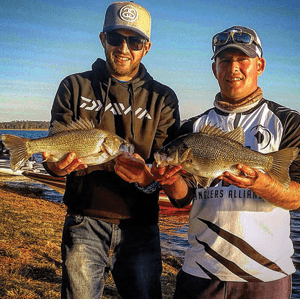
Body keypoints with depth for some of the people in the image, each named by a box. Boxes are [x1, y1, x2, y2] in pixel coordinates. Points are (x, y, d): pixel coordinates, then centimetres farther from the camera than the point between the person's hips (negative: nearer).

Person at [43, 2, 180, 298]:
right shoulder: (75, 87, 6)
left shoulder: (162, 98, 5)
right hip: (85, 223, 0)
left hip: (139, 227, 1)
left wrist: (148, 176, -26)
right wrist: (57, 165, -23)